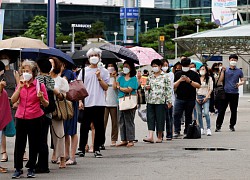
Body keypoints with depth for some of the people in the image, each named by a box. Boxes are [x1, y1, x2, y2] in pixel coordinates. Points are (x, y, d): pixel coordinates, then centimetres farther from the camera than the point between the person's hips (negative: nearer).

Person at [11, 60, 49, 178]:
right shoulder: (20, 85, 7)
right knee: (19, 143, 2)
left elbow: (46, 104, -1)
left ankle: (31, 168, 15)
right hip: (21, 118, 3)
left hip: (35, 118, -3)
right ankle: (18, 169, 10)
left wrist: (41, 98, -21)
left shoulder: (39, 85, -4)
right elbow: (13, 100, -3)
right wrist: (20, 88, -12)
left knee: (34, 144, 5)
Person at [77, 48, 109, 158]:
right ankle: (82, 149, 8)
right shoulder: (84, 71, 8)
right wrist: (80, 101, -2)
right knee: (84, 127, 2)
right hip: (86, 104, 0)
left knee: (99, 127, 1)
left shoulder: (103, 71, 7)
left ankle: (97, 149, 8)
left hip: (99, 104, 0)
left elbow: (106, 88, 2)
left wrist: (99, 78, -10)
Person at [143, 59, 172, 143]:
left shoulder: (165, 77, -1)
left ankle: (159, 137, 11)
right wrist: (146, 87, 2)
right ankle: (150, 137, -8)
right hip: (150, 101, 4)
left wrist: (169, 101, -6)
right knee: (150, 118, -4)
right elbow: (147, 86, 27)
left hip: (161, 101, -4)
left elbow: (168, 89, -2)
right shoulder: (150, 77, 13)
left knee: (160, 118, 1)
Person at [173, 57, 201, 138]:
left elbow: (198, 86, -3)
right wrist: (180, 80, -12)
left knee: (188, 116, 5)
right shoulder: (178, 74, 9)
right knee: (176, 115, -10)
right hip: (179, 98, 1)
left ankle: (187, 132, 12)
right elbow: (174, 86, 5)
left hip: (190, 99, -1)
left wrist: (190, 81, -15)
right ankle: (177, 132, -7)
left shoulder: (194, 74, 5)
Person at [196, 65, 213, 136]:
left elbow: (211, 89, 2)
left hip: (206, 97, -3)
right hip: (198, 97, 3)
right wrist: (196, 98, -2)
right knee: (199, 114, 2)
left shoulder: (209, 78, 6)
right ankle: (201, 129, 8)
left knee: (206, 113, -16)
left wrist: (206, 97, -8)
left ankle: (208, 129, -17)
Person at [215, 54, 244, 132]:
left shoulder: (239, 71, 8)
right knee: (222, 110, -3)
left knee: (234, 111, 5)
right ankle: (218, 126, 1)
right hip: (226, 92, -1)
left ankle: (232, 125, 18)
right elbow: (220, 80, 0)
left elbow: (242, 81, 11)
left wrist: (240, 83, -11)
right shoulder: (225, 70, 5)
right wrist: (222, 71, -10)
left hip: (235, 93, 1)